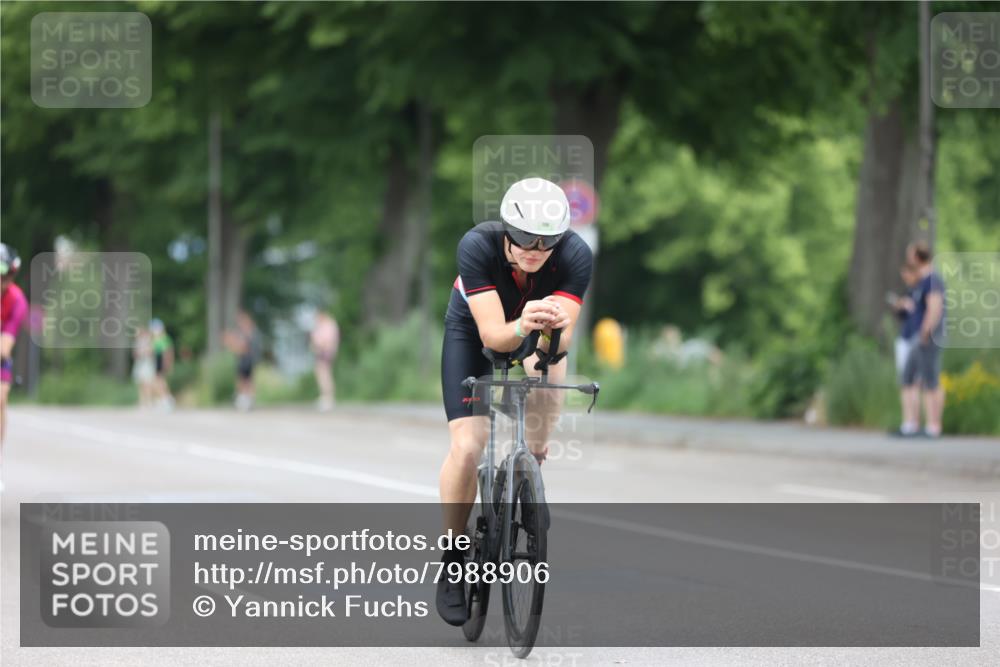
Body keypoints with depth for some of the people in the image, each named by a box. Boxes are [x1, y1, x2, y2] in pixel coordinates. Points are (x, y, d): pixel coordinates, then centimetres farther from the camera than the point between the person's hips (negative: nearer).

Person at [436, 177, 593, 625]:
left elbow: (562, 337, -37)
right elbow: (491, 335, -40)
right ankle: (452, 561, -1)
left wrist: (554, 328, -60)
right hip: (472, 336, -3)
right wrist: (522, 328, -61)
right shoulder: (476, 246, -36)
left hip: (539, 341, 3)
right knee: (467, 446, -16)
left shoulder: (575, 256, -32)